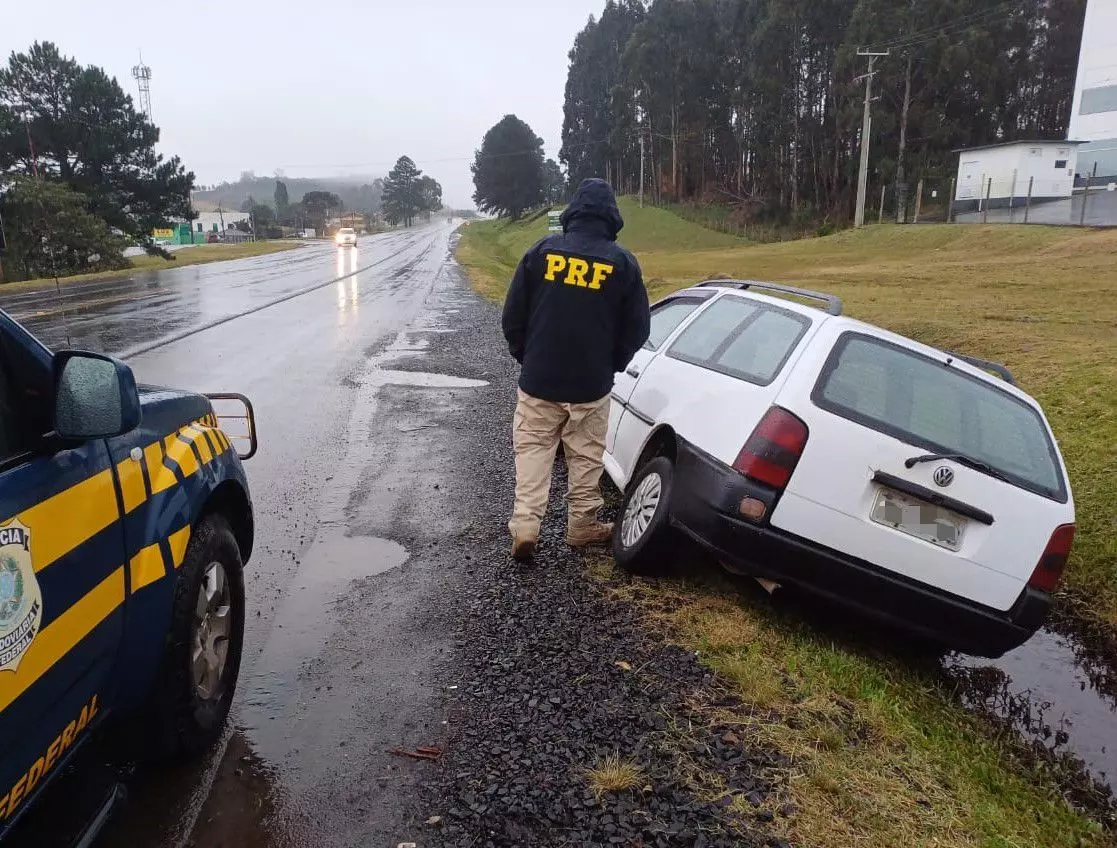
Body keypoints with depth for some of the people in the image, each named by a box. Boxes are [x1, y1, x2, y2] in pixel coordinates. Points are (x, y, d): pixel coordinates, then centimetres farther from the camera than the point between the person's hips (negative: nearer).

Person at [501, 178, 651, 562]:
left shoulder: (542, 250, -4)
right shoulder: (622, 262, -4)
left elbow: (513, 316, -1)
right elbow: (637, 329, 0)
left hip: (538, 379, 0)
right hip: (592, 384, 0)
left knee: (532, 451, 10)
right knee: (586, 458, 14)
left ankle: (525, 526, 1)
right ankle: (582, 526, 24)